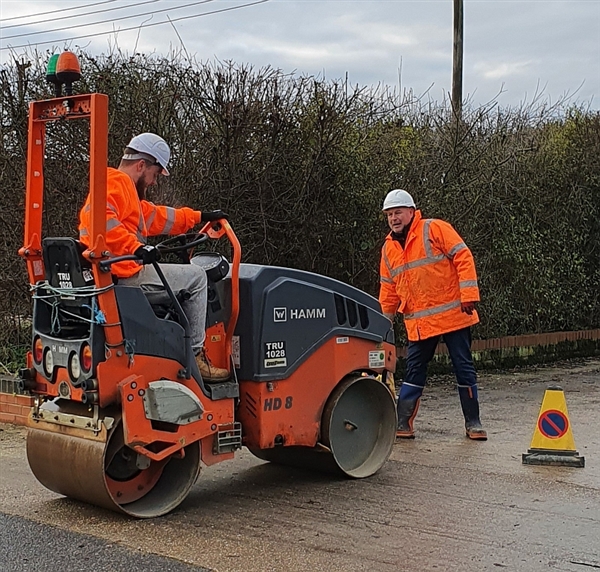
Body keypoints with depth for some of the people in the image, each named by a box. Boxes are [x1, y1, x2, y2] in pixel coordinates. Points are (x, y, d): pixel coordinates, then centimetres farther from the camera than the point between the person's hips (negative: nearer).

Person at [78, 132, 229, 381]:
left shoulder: (124, 187, 26)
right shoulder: (116, 182, -9)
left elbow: (157, 216, 34)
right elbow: (102, 220, -29)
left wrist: (200, 216, 36)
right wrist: (136, 247, -36)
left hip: (117, 273, 11)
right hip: (125, 274, -11)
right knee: (196, 277, -3)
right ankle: (195, 355, -1)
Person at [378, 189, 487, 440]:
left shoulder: (435, 229, -6)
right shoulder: (388, 249, 11)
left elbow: (463, 257, -11)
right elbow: (388, 290, 17)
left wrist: (468, 294, -17)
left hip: (453, 314, -4)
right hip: (418, 322, 4)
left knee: (464, 368, 3)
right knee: (414, 370, 6)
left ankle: (473, 423, 13)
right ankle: (402, 423, 12)